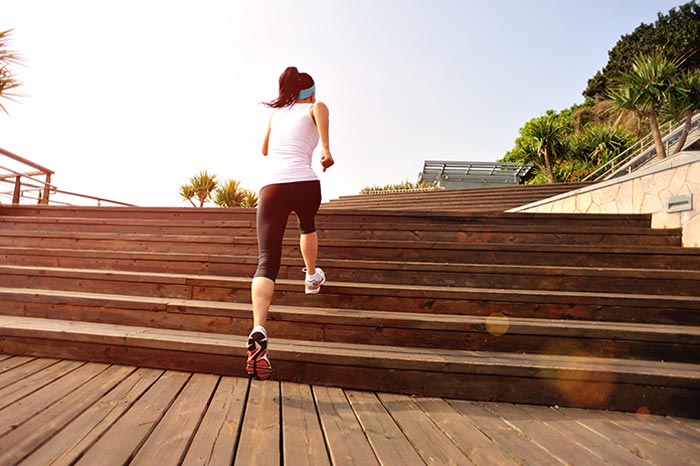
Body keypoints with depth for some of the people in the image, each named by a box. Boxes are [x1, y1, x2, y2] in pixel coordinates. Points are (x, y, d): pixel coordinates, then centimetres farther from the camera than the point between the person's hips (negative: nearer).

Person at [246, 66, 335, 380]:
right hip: (304, 183, -2)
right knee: (307, 225, 33)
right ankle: (312, 278, 48)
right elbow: (319, 109, -9)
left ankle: (258, 332, -25)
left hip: (271, 186, 2)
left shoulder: (276, 113, 30)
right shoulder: (314, 107, 18)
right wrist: (325, 148, -23)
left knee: (266, 262, -7)